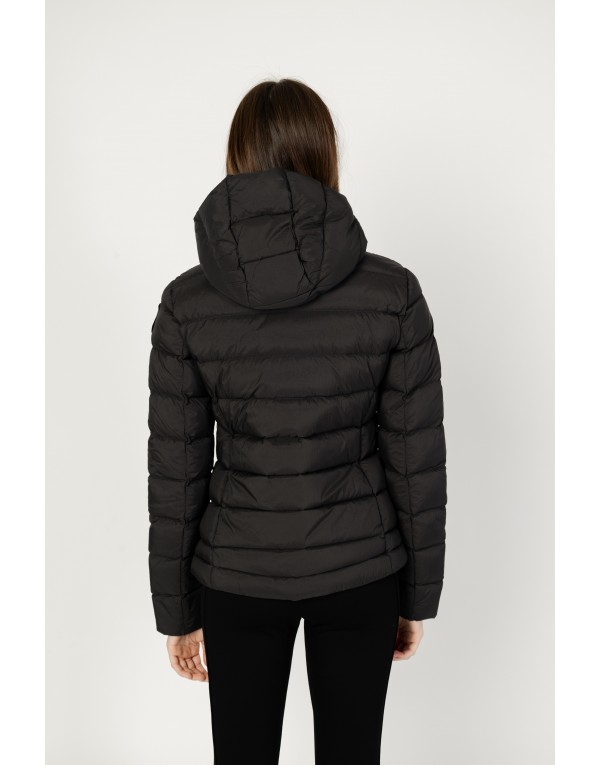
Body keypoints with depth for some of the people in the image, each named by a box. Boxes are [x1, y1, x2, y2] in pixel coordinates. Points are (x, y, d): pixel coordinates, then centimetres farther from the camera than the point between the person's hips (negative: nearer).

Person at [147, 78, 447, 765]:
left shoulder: (188, 303, -14)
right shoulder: (392, 292, -15)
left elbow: (175, 472, -8)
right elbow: (418, 460, -9)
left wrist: (177, 610, 5)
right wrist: (418, 595, 6)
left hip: (238, 575, 0)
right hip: (359, 572, 0)